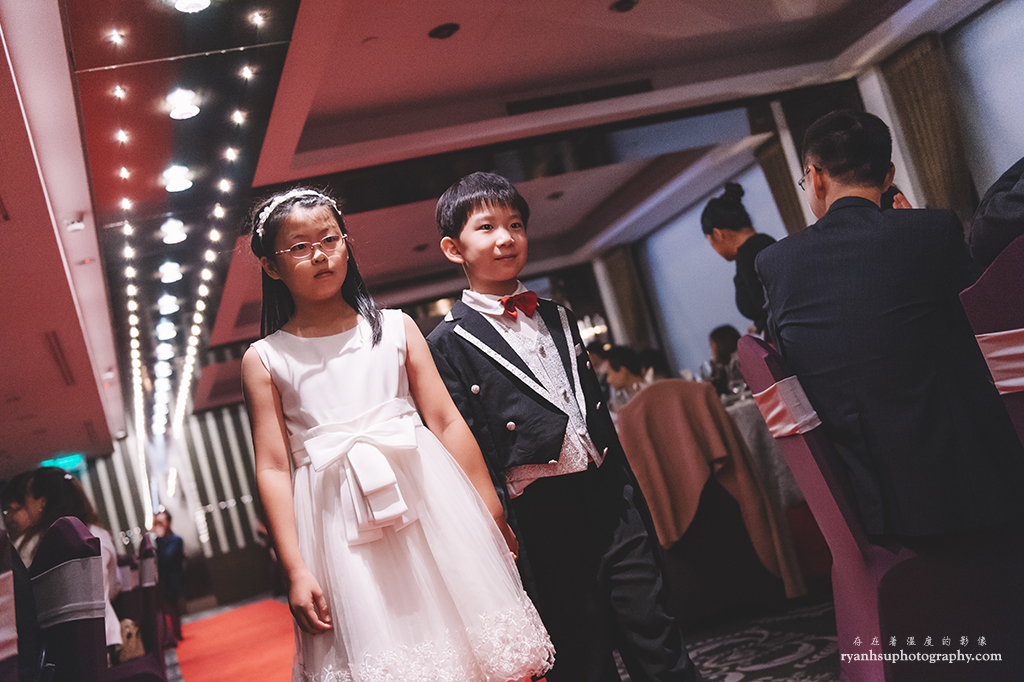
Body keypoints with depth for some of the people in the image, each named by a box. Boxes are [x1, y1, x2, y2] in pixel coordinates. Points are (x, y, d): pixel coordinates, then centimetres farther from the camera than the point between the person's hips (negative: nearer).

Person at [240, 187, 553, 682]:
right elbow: (273, 468, 1)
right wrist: (296, 571, -5)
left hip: (427, 494, 1)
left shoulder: (395, 328, 9)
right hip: (341, 525, -1)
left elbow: (447, 422, 6)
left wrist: (493, 515, 5)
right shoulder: (265, 359, 6)